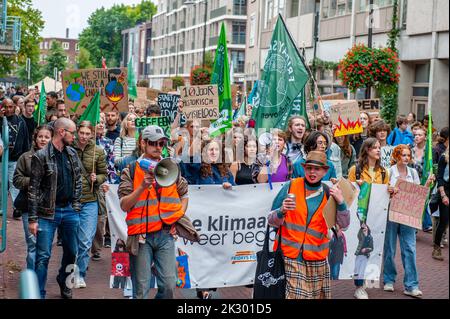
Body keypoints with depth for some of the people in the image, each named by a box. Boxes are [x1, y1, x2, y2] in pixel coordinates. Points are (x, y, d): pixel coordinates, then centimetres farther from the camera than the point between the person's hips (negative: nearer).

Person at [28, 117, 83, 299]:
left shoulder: (72, 154, 7)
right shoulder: (41, 156, -10)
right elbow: (33, 189, -10)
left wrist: (76, 207, 8)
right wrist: (32, 219, -12)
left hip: (70, 211, 5)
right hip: (48, 212, -5)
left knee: (71, 252, 16)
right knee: (43, 256, -4)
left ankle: (63, 281, 40)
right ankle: (39, 294, 5)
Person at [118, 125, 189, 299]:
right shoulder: (131, 171, 0)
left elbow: (184, 194, 23)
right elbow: (124, 205, -7)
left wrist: (179, 215, 8)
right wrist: (142, 186, -19)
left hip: (165, 234, 3)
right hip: (141, 235, -2)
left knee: (169, 285, -2)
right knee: (141, 289, 1)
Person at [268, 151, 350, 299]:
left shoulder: (328, 193, 7)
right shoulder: (290, 187, -1)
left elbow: (344, 224, 4)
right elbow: (272, 221, 2)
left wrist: (340, 202, -12)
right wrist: (282, 211, -20)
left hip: (318, 259, 3)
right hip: (292, 257, -3)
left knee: (318, 295, 6)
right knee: (296, 295, -16)